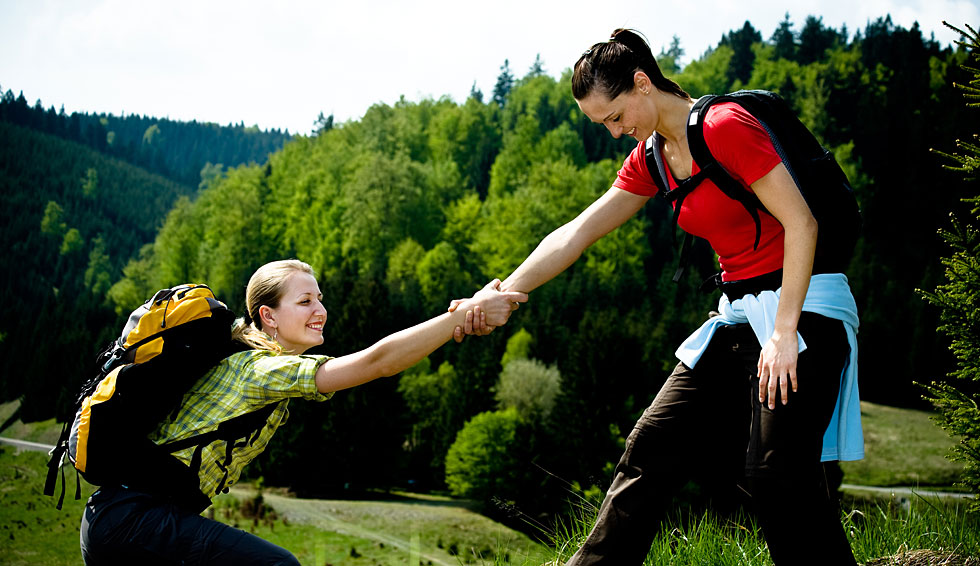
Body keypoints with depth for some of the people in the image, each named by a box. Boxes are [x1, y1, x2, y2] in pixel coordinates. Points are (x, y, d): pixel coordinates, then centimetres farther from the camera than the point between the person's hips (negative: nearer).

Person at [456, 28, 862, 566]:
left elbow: (801, 223, -19)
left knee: (774, 469, -15)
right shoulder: (651, 159, 10)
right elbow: (576, 233, 8)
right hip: (739, 314, 8)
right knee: (652, 446, 4)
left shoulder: (725, 125, -15)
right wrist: (502, 293, -2)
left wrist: (783, 333, -22)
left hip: (803, 304, -8)